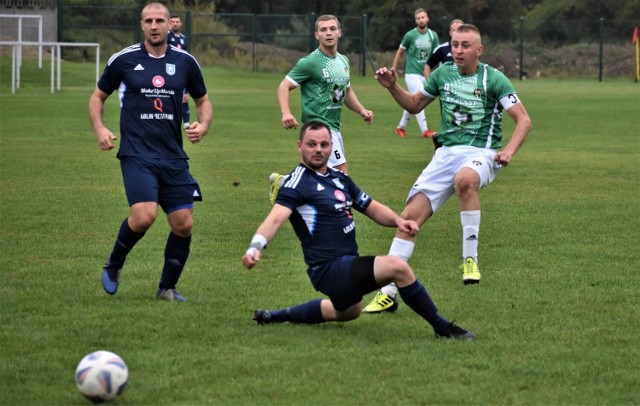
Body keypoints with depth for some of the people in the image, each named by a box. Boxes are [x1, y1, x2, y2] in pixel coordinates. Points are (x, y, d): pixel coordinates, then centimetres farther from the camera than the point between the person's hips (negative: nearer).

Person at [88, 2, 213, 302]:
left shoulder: (185, 62, 7)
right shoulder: (124, 60, 0)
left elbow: (203, 100, 20)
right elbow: (98, 96, 13)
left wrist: (203, 125, -1)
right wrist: (99, 128, -4)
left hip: (173, 157, 4)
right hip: (137, 153, -4)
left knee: (184, 224, 0)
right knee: (144, 216, -22)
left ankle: (167, 288, 19)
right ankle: (113, 265, 6)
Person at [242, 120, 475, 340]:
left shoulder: (339, 178, 11)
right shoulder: (299, 182, -14)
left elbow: (372, 208, 19)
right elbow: (276, 218, -28)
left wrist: (397, 220, -1)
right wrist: (255, 247, -46)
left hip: (348, 265, 10)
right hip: (330, 270, -10)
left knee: (348, 312, 38)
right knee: (397, 267, -26)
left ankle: (275, 316, 45)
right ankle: (442, 328, -13)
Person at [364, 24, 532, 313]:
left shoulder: (493, 79, -4)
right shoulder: (443, 73, 9)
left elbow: (523, 120, -6)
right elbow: (414, 104, 24)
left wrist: (509, 151, -22)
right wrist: (392, 87, 5)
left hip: (482, 152, -5)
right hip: (446, 153, 5)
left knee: (464, 179, -42)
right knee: (410, 216, -8)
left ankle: (470, 257, -27)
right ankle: (387, 292, -1)